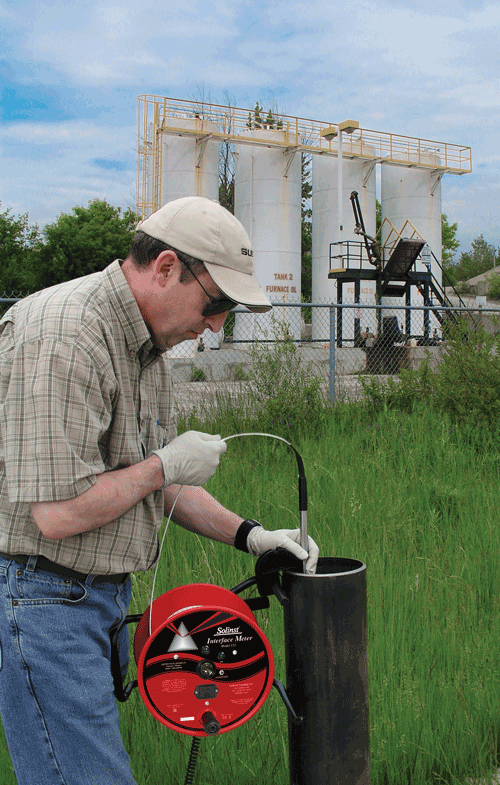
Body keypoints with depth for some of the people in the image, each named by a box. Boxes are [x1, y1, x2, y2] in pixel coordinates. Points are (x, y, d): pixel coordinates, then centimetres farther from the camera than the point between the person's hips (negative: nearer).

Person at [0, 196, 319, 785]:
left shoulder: (145, 343, 10)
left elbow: (157, 483, 18)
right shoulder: (64, 337, -23)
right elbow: (59, 512, -27)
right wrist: (165, 465, -14)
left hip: (102, 592, 9)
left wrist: (248, 535, 9)